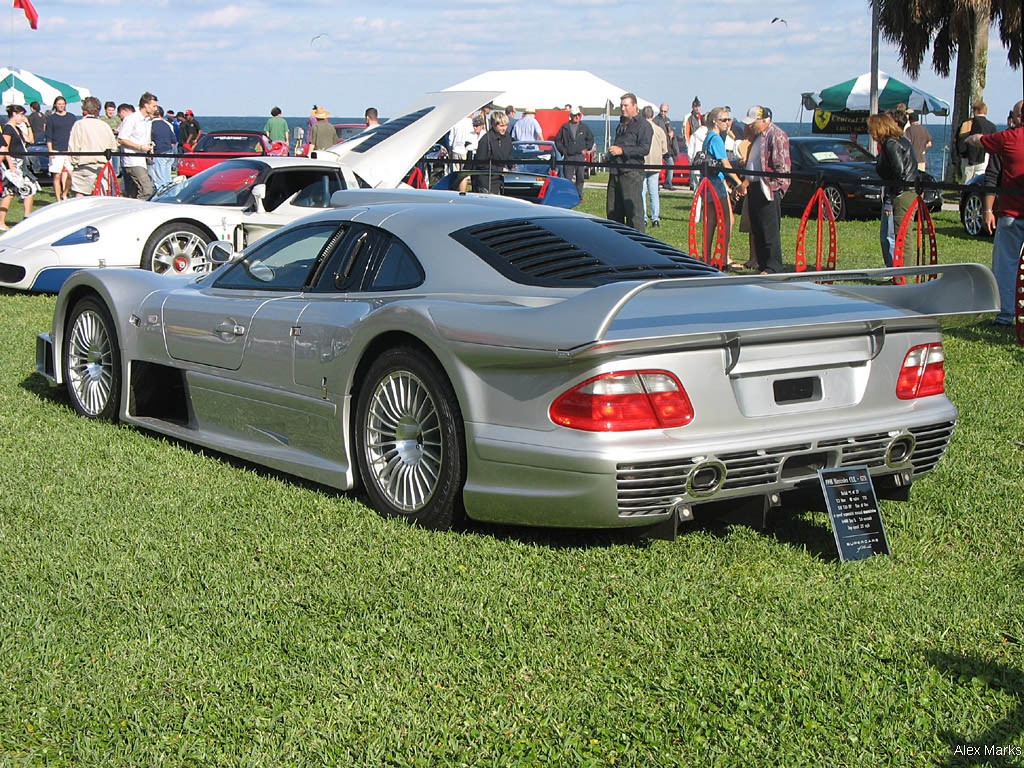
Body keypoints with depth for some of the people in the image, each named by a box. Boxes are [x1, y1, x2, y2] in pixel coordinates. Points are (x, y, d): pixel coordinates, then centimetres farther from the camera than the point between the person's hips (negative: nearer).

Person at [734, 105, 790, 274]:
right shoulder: (758, 136, 18)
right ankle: (762, 264, 18)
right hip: (754, 187, 10)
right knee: (756, 230, 11)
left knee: (770, 230, -8)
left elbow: (782, 167, -16)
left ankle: (773, 268, -6)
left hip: (769, 189, -10)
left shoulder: (777, 136, -11)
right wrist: (745, 183, 16)